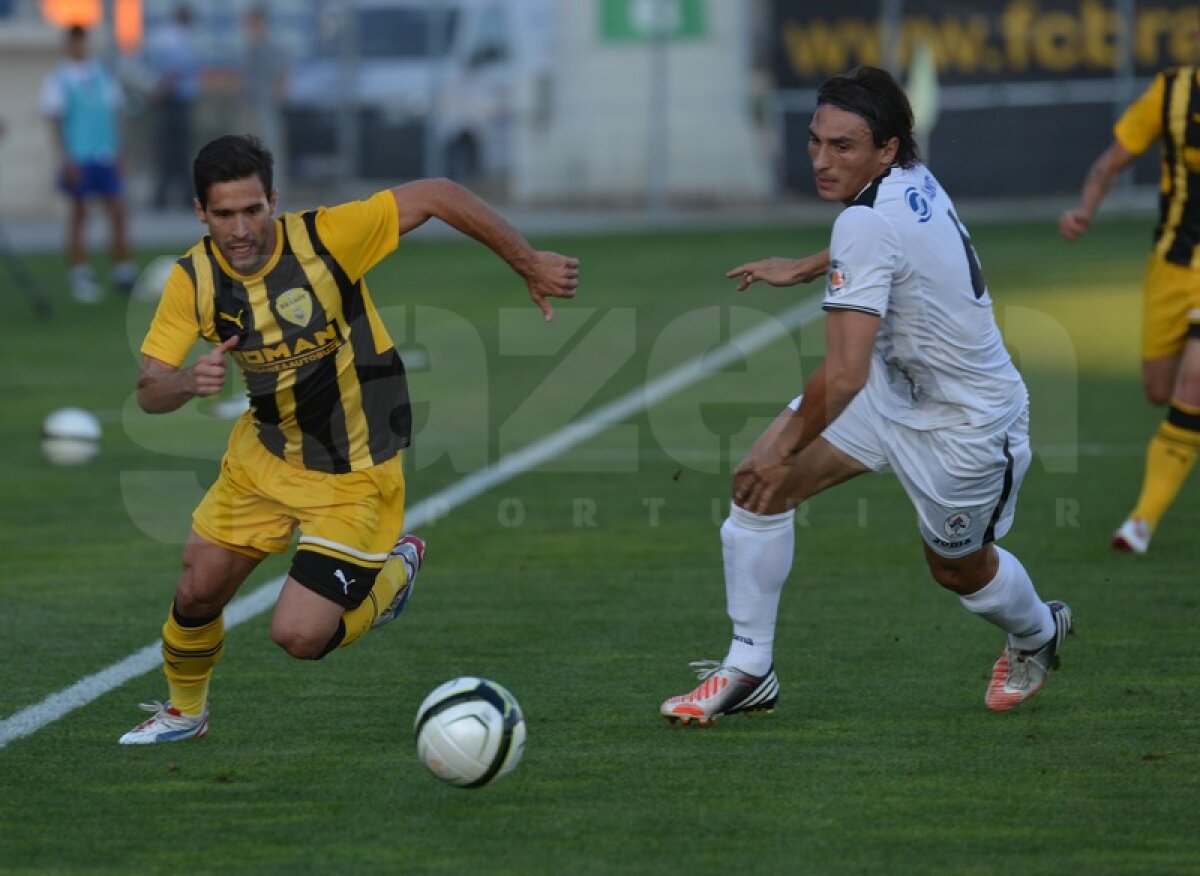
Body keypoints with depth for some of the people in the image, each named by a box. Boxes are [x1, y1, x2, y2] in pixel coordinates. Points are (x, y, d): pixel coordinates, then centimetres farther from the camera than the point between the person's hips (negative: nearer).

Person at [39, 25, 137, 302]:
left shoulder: (101, 73, 9)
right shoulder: (58, 78, -4)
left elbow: (113, 111, 14)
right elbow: (54, 120, -6)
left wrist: (117, 151, 9)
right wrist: (66, 158, -13)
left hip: (106, 155, 4)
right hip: (78, 159, -4)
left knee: (117, 211, 1)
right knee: (78, 214, 1)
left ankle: (124, 274, 9)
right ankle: (80, 279, 6)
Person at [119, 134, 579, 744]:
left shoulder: (324, 238, -25)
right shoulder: (193, 280, -12)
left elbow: (435, 196, -18)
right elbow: (148, 391, -13)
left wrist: (529, 265, -14)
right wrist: (187, 382, -37)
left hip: (353, 475, -5)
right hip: (264, 456, 5)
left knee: (299, 636, -13)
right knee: (197, 593, 7)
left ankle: (392, 574, 19)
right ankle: (183, 712, 39)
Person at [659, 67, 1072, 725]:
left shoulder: (867, 224, -33)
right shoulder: (911, 179, -8)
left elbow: (844, 374, -36)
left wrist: (787, 454, -24)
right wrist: (804, 269, 21)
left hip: (966, 424, -9)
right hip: (894, 386, 9)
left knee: (958, 570, 17)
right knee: (754, 481, -6)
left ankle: (1037, 634, 52)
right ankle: (748, 671, 3)